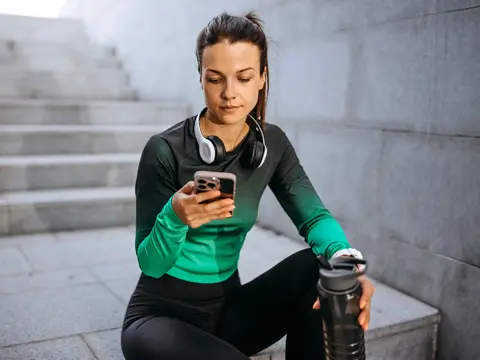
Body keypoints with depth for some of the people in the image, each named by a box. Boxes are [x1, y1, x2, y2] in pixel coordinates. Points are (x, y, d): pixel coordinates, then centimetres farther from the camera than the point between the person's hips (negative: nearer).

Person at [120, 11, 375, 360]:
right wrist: (174, 217, -36)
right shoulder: (165, 150, -18)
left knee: (319, 267, -21)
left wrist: (347, 259, -35)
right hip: (161, 314, -4)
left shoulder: (272, 143, -3)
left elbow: (314, 216, -13)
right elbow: (150, 263, -14)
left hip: (228, 308, 5)